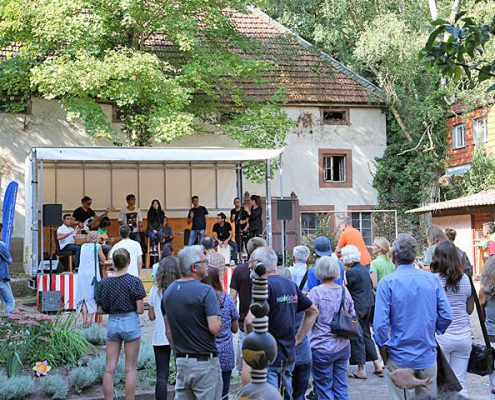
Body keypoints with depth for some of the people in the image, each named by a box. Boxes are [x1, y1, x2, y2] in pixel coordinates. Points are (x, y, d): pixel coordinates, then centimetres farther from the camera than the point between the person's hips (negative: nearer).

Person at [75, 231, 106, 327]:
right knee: (92, 297, 0)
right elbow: (103, 260, 3)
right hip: (93, 274, -4)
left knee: (83, 297, 8)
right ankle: (89, 319, -7)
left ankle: (84, 320, 4)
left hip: (82, 274, 4)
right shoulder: (97, 246, -1)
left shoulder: (83, 246, 12)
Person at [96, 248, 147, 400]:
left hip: (112, 323, 3)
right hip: (130, 323, -3)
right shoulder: (135, 281, -9)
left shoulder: (104, 282, 0)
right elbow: (140, 309, -9)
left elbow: (100, 310, 3)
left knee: (109, 369, 7)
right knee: (130, 368, 5)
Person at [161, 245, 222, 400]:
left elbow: (168, 332, 12)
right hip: (205, 362, -6)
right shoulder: (205, 291, -15)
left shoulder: (168, 291, 7)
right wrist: (218, 320, 0)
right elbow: (215, 328, -21)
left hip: (181, 362, 6)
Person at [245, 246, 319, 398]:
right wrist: (297, 338, 15)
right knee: (286, 396, 17)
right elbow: (313, 311, 20)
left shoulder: (265, 286, -16)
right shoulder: (291, 285, 9)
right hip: (289, 356, 8)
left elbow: (250, 320, -30)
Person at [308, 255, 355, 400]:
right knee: (341, 387, 12)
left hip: (322, 348, -5)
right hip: (343, 347, 5)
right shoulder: (344, 291, 4)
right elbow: (353, 317, 12)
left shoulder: (316, 292, -12)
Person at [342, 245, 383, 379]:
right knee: (366, 335, 17)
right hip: (368, 306, 9)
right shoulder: (364, 270, 9)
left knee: (357, 338, 0)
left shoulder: (351, 272, -17)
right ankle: (377, 365, 18)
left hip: (357, 308, -9)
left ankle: (361, 370, 5)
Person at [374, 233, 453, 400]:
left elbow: (380, 322, -17)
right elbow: (447, 315, -2)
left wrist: (383, 348, -3)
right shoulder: (432, 279, -3)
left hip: (399, 359, -3)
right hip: (428, 357, 3)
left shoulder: (387, 282, -13)